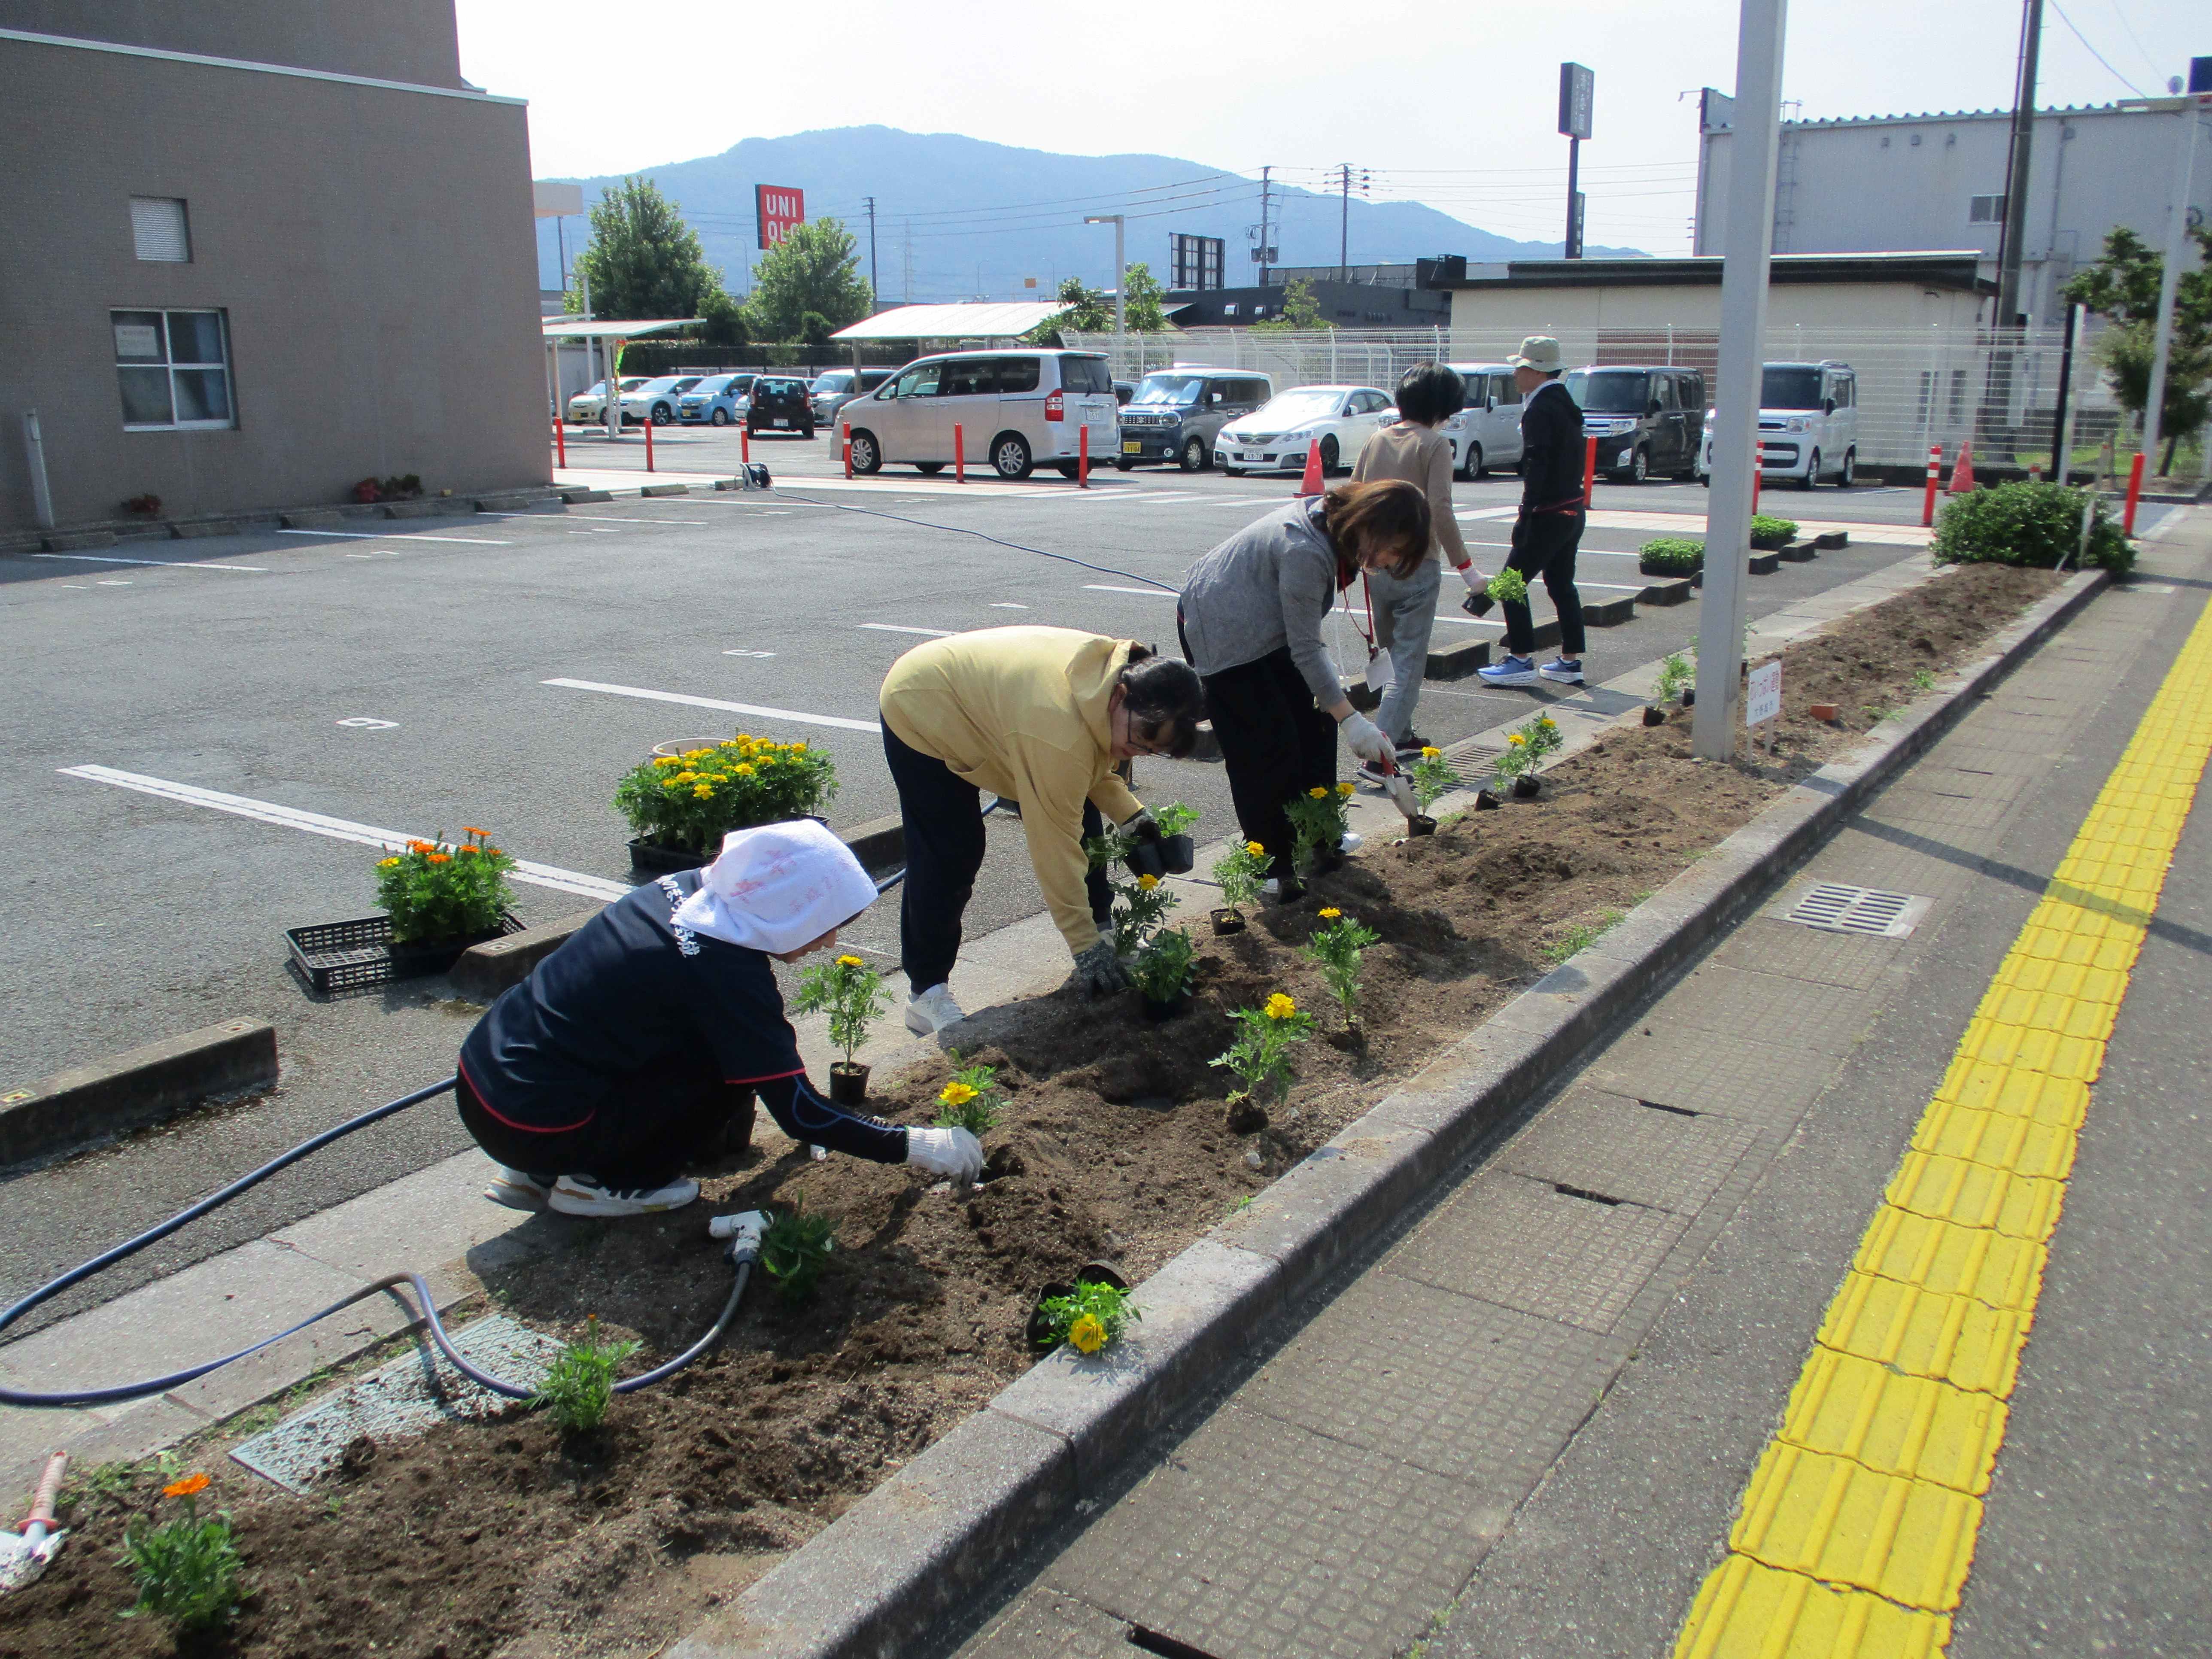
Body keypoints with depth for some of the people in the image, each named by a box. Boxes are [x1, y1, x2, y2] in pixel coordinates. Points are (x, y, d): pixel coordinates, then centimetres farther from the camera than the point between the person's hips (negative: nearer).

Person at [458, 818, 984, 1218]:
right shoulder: (727, 974, -21)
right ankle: (605, 1183, 3)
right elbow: (799, 1114, -17)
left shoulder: (682, 888, 0)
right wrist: (918, 1147, -8)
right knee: (733, 1065, -6)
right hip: (533, 1127, -8)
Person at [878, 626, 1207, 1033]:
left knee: (1080, 820, 2)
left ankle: (1103, 932, 17)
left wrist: (1129, 812, -11)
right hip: (920, 712, -8)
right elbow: (1056, 847, -36)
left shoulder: (1118, 671, -18)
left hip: (990, 702, 8)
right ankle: (925, 995, 2)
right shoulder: (1059, 731, -43)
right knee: (951, 857, -11)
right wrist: (1085, 947, -30)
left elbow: (1092, 760, 3)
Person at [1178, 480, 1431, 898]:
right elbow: (1306, 650, -28)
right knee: (1268, 747, -8)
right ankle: (1272, 865, 3)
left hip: (1263, 623, 10)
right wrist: (1351, 719, -27)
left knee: (1313, 722, 10)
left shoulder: (1330, 523, -5)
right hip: (1220, 632, -10)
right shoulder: (1305, 552, -34)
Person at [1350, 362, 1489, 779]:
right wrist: (1464, 567, -9)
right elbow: (1440, 510, -16)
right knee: (1408, 665, -2)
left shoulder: (1377, 440, 8)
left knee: (1391, 654, 22)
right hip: (1416, 567, -6)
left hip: (1376, 565, 6)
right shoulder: (1435, 444, -9)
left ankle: (1401, 735, 30)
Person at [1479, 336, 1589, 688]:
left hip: (1548, 514, -10)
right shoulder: (1565, 404, 14)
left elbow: (1537, 467, -22)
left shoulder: (1540, 411, -16)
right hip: (1572, 510, 10)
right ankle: (1570, 662, 19)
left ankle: (1521, 660, -2)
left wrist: (1526, 514, -23)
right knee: (1561, 583, 15)